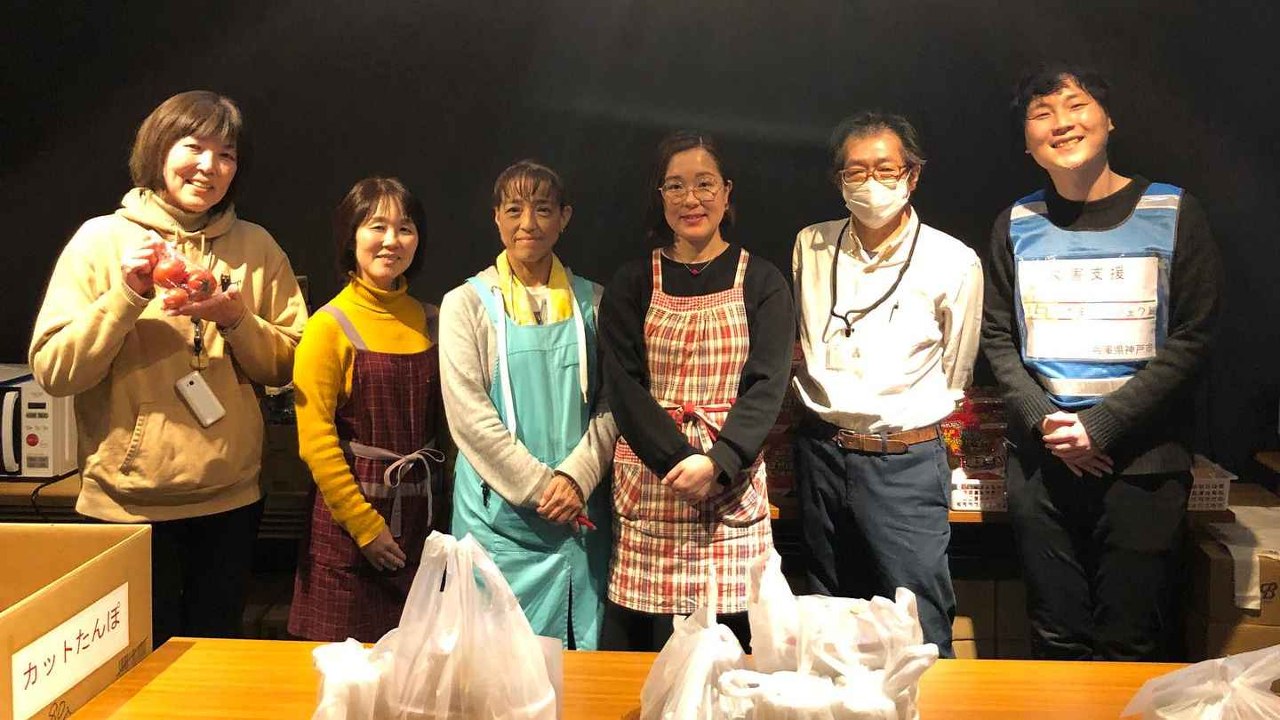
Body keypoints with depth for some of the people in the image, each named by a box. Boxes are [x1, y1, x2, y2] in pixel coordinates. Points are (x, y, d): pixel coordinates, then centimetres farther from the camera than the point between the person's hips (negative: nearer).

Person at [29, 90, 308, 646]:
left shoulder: (256, 247, 4)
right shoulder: (103, 239, -2)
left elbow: (289, 366, 4)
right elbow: (52, 370, -7)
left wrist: (234, 319, -13)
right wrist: (127, 296, -18)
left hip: (230, 498, 2)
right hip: (129, 501, -2)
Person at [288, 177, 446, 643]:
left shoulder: (430, 322, 7)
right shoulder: (330, 327, -8)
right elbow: (315, 440, -12)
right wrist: (365, 525, -12)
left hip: (422, 517, 5)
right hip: (348, 527, -4)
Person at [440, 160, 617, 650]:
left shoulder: (591, 302, 8)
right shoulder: (467, 303, -1)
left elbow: (611, 403, 4)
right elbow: (468, 414, -7)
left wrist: (577, 477, -11)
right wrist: (540, 486, -12)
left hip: (581, 510, 3)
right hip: (499, 512, -2)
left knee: (582, 647, 8)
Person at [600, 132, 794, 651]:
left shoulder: (761, 283, 6)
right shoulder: (631, 285, 8)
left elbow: (767, 387, -3)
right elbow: (623, 386, -1)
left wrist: (716, 463, -18)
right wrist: (679, 460, -14)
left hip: (732, 484, 0)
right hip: (648, 483, 1)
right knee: (642, 641, 3)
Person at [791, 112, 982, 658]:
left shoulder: (954, 263, -5)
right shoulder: (810, 247, 5)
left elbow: (954, 376, 7)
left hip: (906, 462, -3)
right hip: (821, 453, 4)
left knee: (921, 638, -2)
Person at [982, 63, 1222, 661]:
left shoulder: (1171, 214, 0)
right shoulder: (1016, 226, 8)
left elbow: (1190, 342, -5)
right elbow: (997, 339, 8)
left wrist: (1100, 425, -13)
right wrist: (1042, 420, -8)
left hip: (1143, 459, -2)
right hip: (1040, 459, 2)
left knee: (1131, 645, 1)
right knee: (1055, 639, 9)